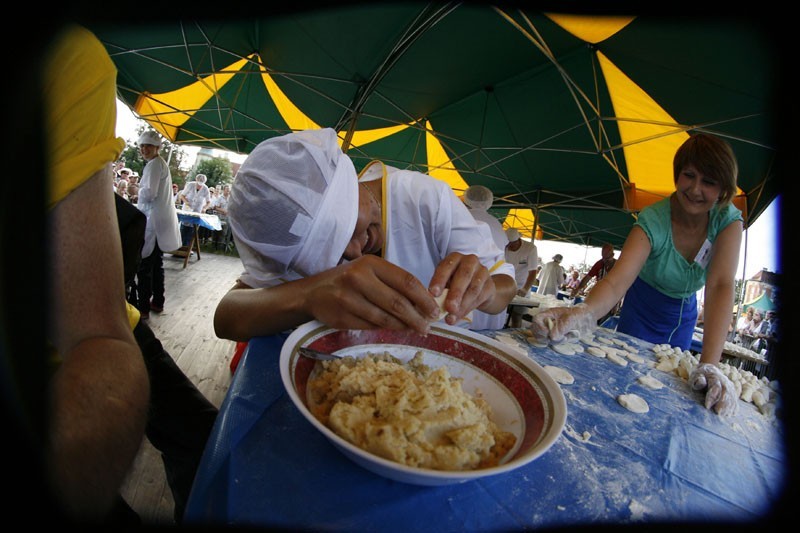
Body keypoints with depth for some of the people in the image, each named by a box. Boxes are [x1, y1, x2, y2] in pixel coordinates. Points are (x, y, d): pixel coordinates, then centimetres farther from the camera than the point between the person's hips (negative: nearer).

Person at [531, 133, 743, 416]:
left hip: (684, 316, 3)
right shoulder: (652, 220, -29)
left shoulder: (729, 220, -22)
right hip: (643, 311, -3)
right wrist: (583, 313, -66)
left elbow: (721, 286, -34)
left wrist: (710, 365, -46)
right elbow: (616, 281, -43)